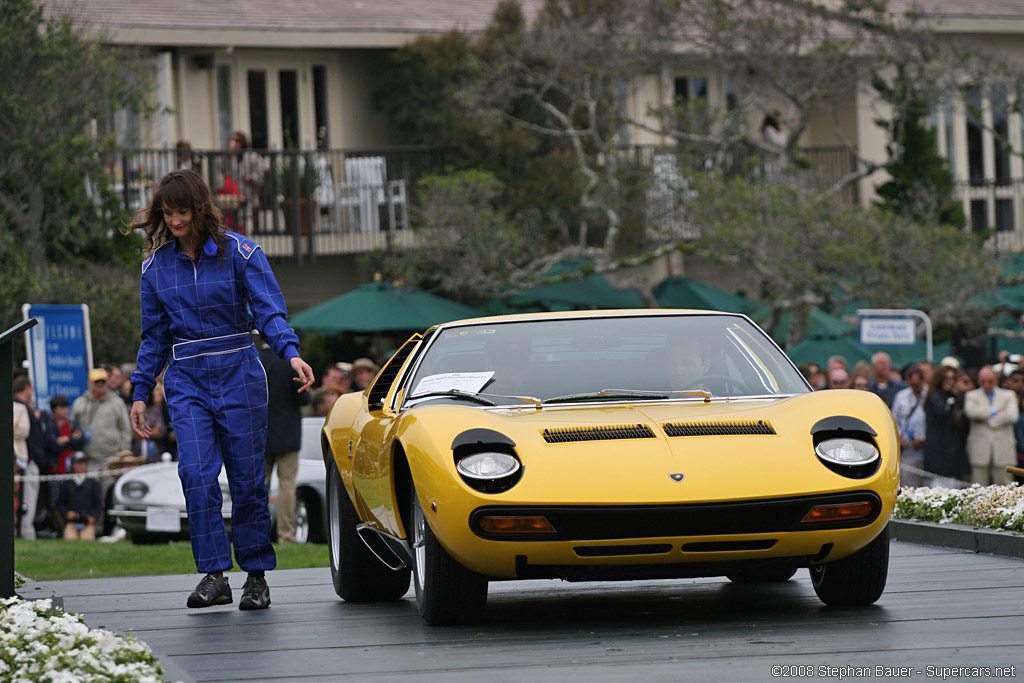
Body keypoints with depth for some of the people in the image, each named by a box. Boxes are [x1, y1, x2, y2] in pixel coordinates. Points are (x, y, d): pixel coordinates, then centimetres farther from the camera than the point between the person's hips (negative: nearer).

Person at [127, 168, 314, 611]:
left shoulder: (239, 252, -4)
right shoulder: (156, 265, 8)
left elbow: (269, 311, -11)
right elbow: (154, 336, 14)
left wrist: (291, 353, -29)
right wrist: (140, 394, 10)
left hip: (238, 374, -2)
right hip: (186, 379, 2)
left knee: (247, 477, 0)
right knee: (197, 474, -13)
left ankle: (257, 575, 11)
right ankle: (214, 575, -11)